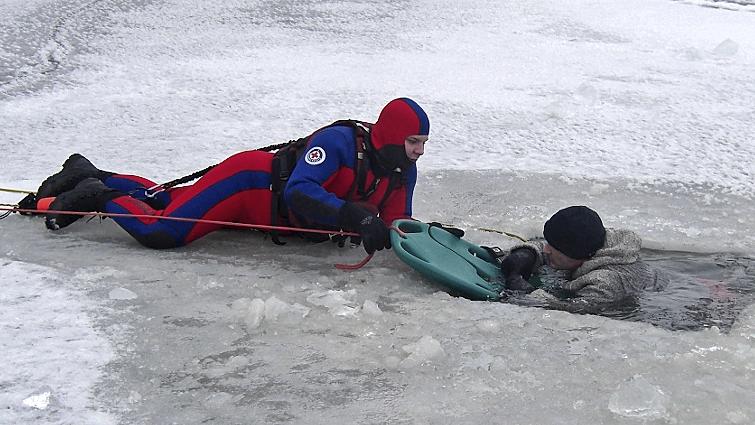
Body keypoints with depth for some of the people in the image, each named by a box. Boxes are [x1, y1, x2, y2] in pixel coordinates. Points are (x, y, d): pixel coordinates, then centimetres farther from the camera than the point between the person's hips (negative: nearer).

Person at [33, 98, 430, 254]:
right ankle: (98, 195, 7)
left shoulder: (402, 173, -3)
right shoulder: (340, 141, -28)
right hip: (249, 178, -8)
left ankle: (88, 175, 34)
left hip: (264, 202, 8)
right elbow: (298, 193, -38)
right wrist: (354, 215, -48)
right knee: (159, 232, -20)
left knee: (166, 201, 19)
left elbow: (395, 225, 0)